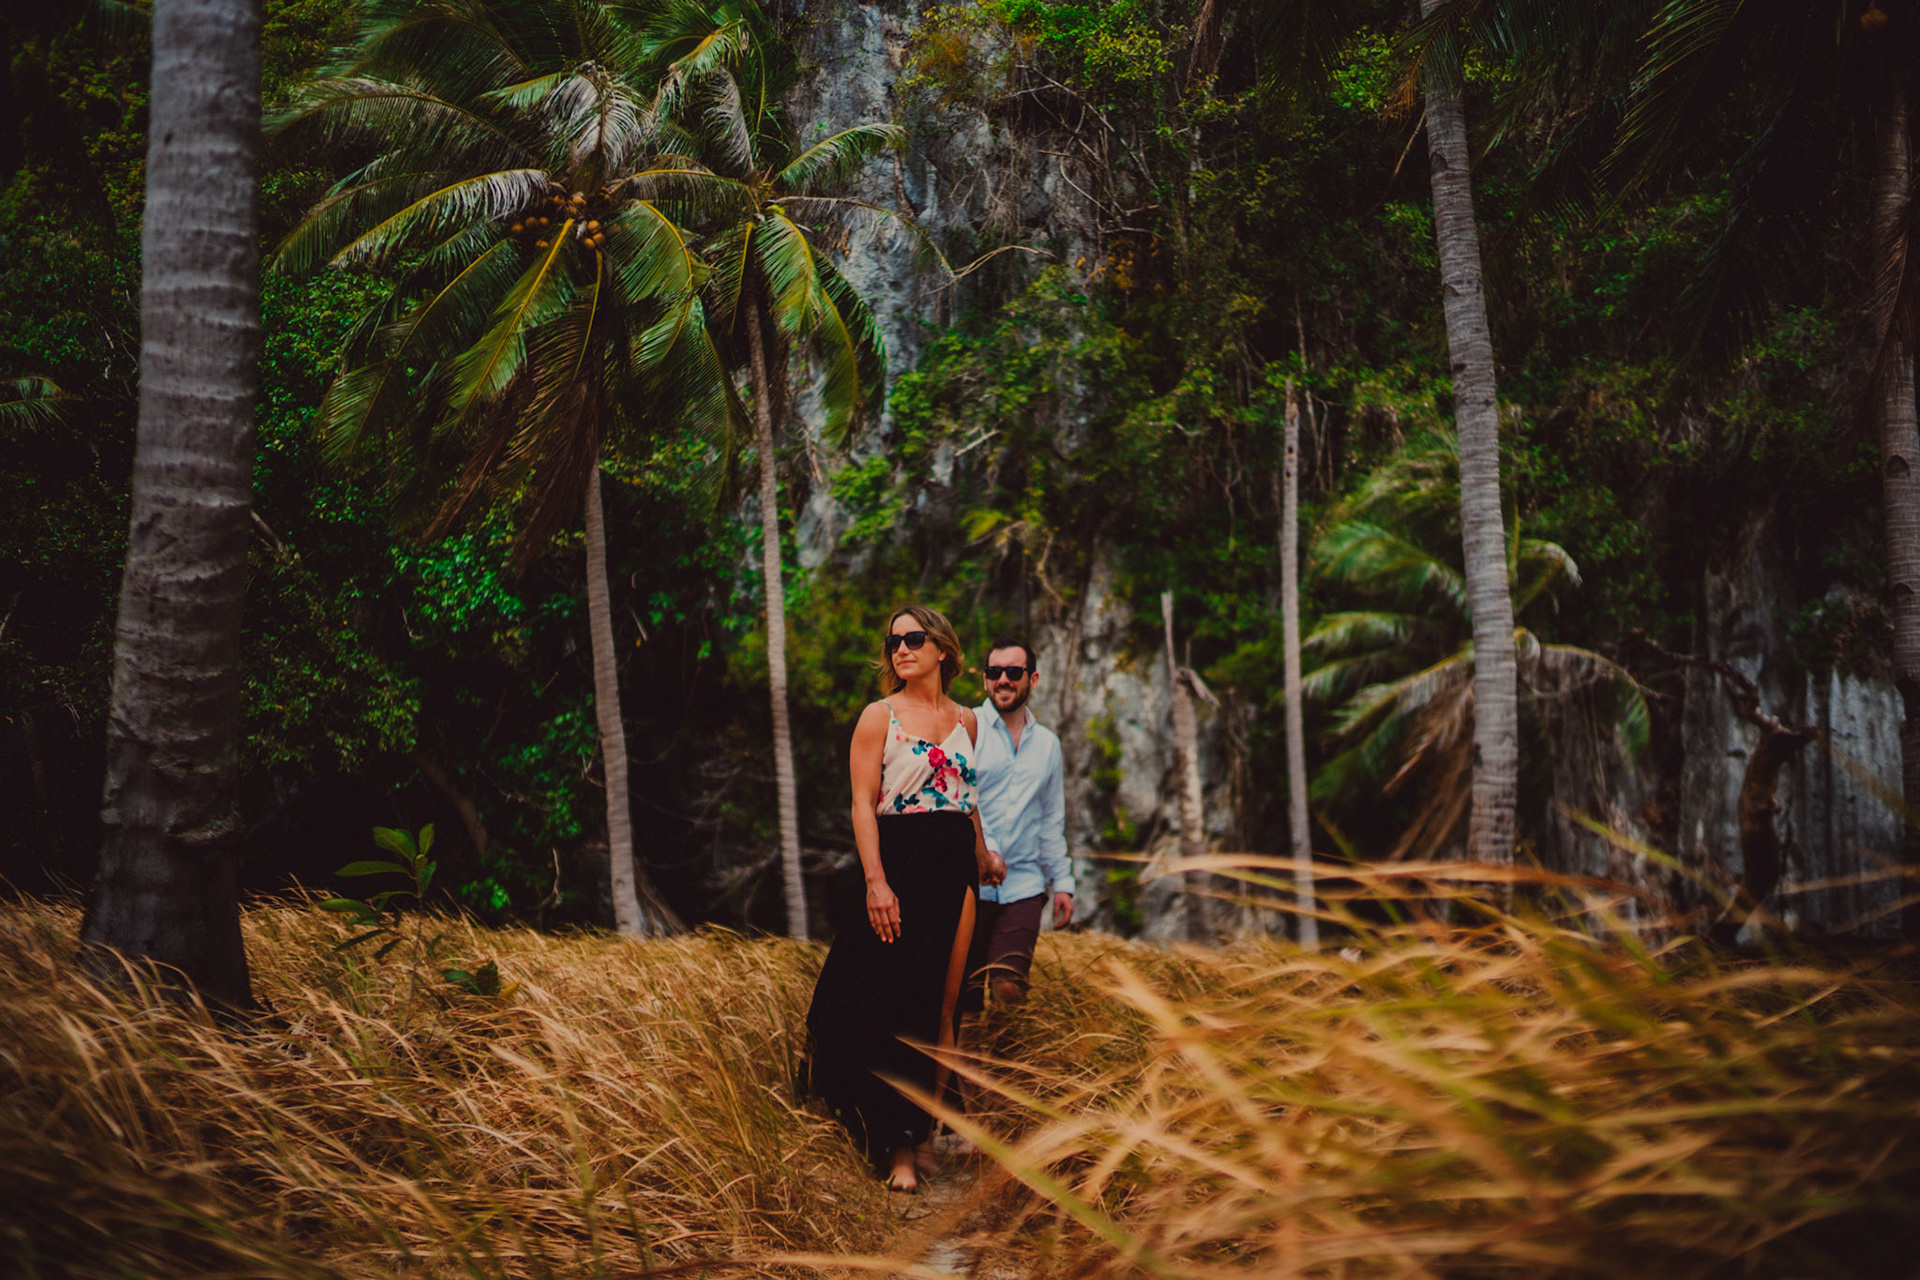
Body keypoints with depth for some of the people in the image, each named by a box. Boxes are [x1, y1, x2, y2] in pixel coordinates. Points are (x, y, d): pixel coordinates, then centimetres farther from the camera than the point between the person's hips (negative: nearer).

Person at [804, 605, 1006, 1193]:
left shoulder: (966, 720, 13)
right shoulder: (880, 717, -1)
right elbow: (863, 804, -7)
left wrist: (982, 856, 27)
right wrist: (876, 881, -16)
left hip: (955, 869, 4)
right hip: (901, 863, -4)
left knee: (943, 1008, 4)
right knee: (896, 1005, -5)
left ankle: (930, 1129, 14)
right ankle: (898, 1149, 3)